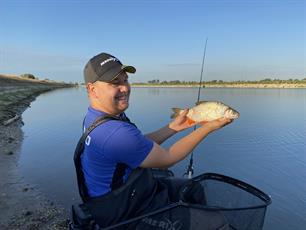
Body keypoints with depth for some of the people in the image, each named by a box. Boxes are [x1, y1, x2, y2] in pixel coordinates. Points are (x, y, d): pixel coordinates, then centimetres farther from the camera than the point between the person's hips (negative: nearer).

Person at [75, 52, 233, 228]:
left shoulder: (95, 117, -2)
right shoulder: (115, 132, -33)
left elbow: (140, 145, 4)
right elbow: (167, 159, -22)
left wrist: (173, 127, 0)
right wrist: (208, 128, -14)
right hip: (124, 216, -9)